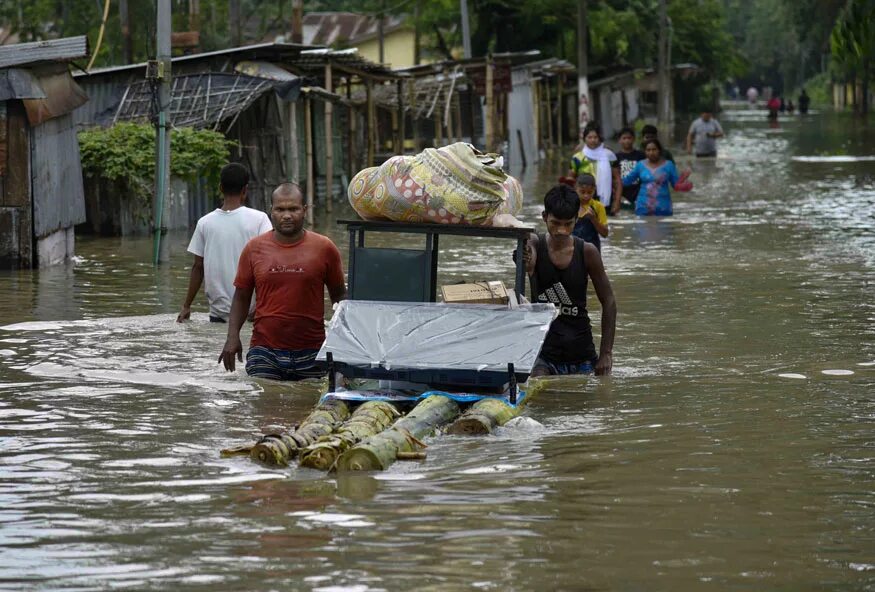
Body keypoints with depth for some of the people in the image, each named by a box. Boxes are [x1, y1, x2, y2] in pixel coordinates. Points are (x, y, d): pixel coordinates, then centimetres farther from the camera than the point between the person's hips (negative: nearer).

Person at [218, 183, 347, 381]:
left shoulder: (324, 248, 3)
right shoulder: (254, 249, 5)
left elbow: (339, 296, 11)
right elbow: (241, 296, 11)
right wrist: (233, 336, -1)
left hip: (311, 354, 0)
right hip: (264, 352, 0)